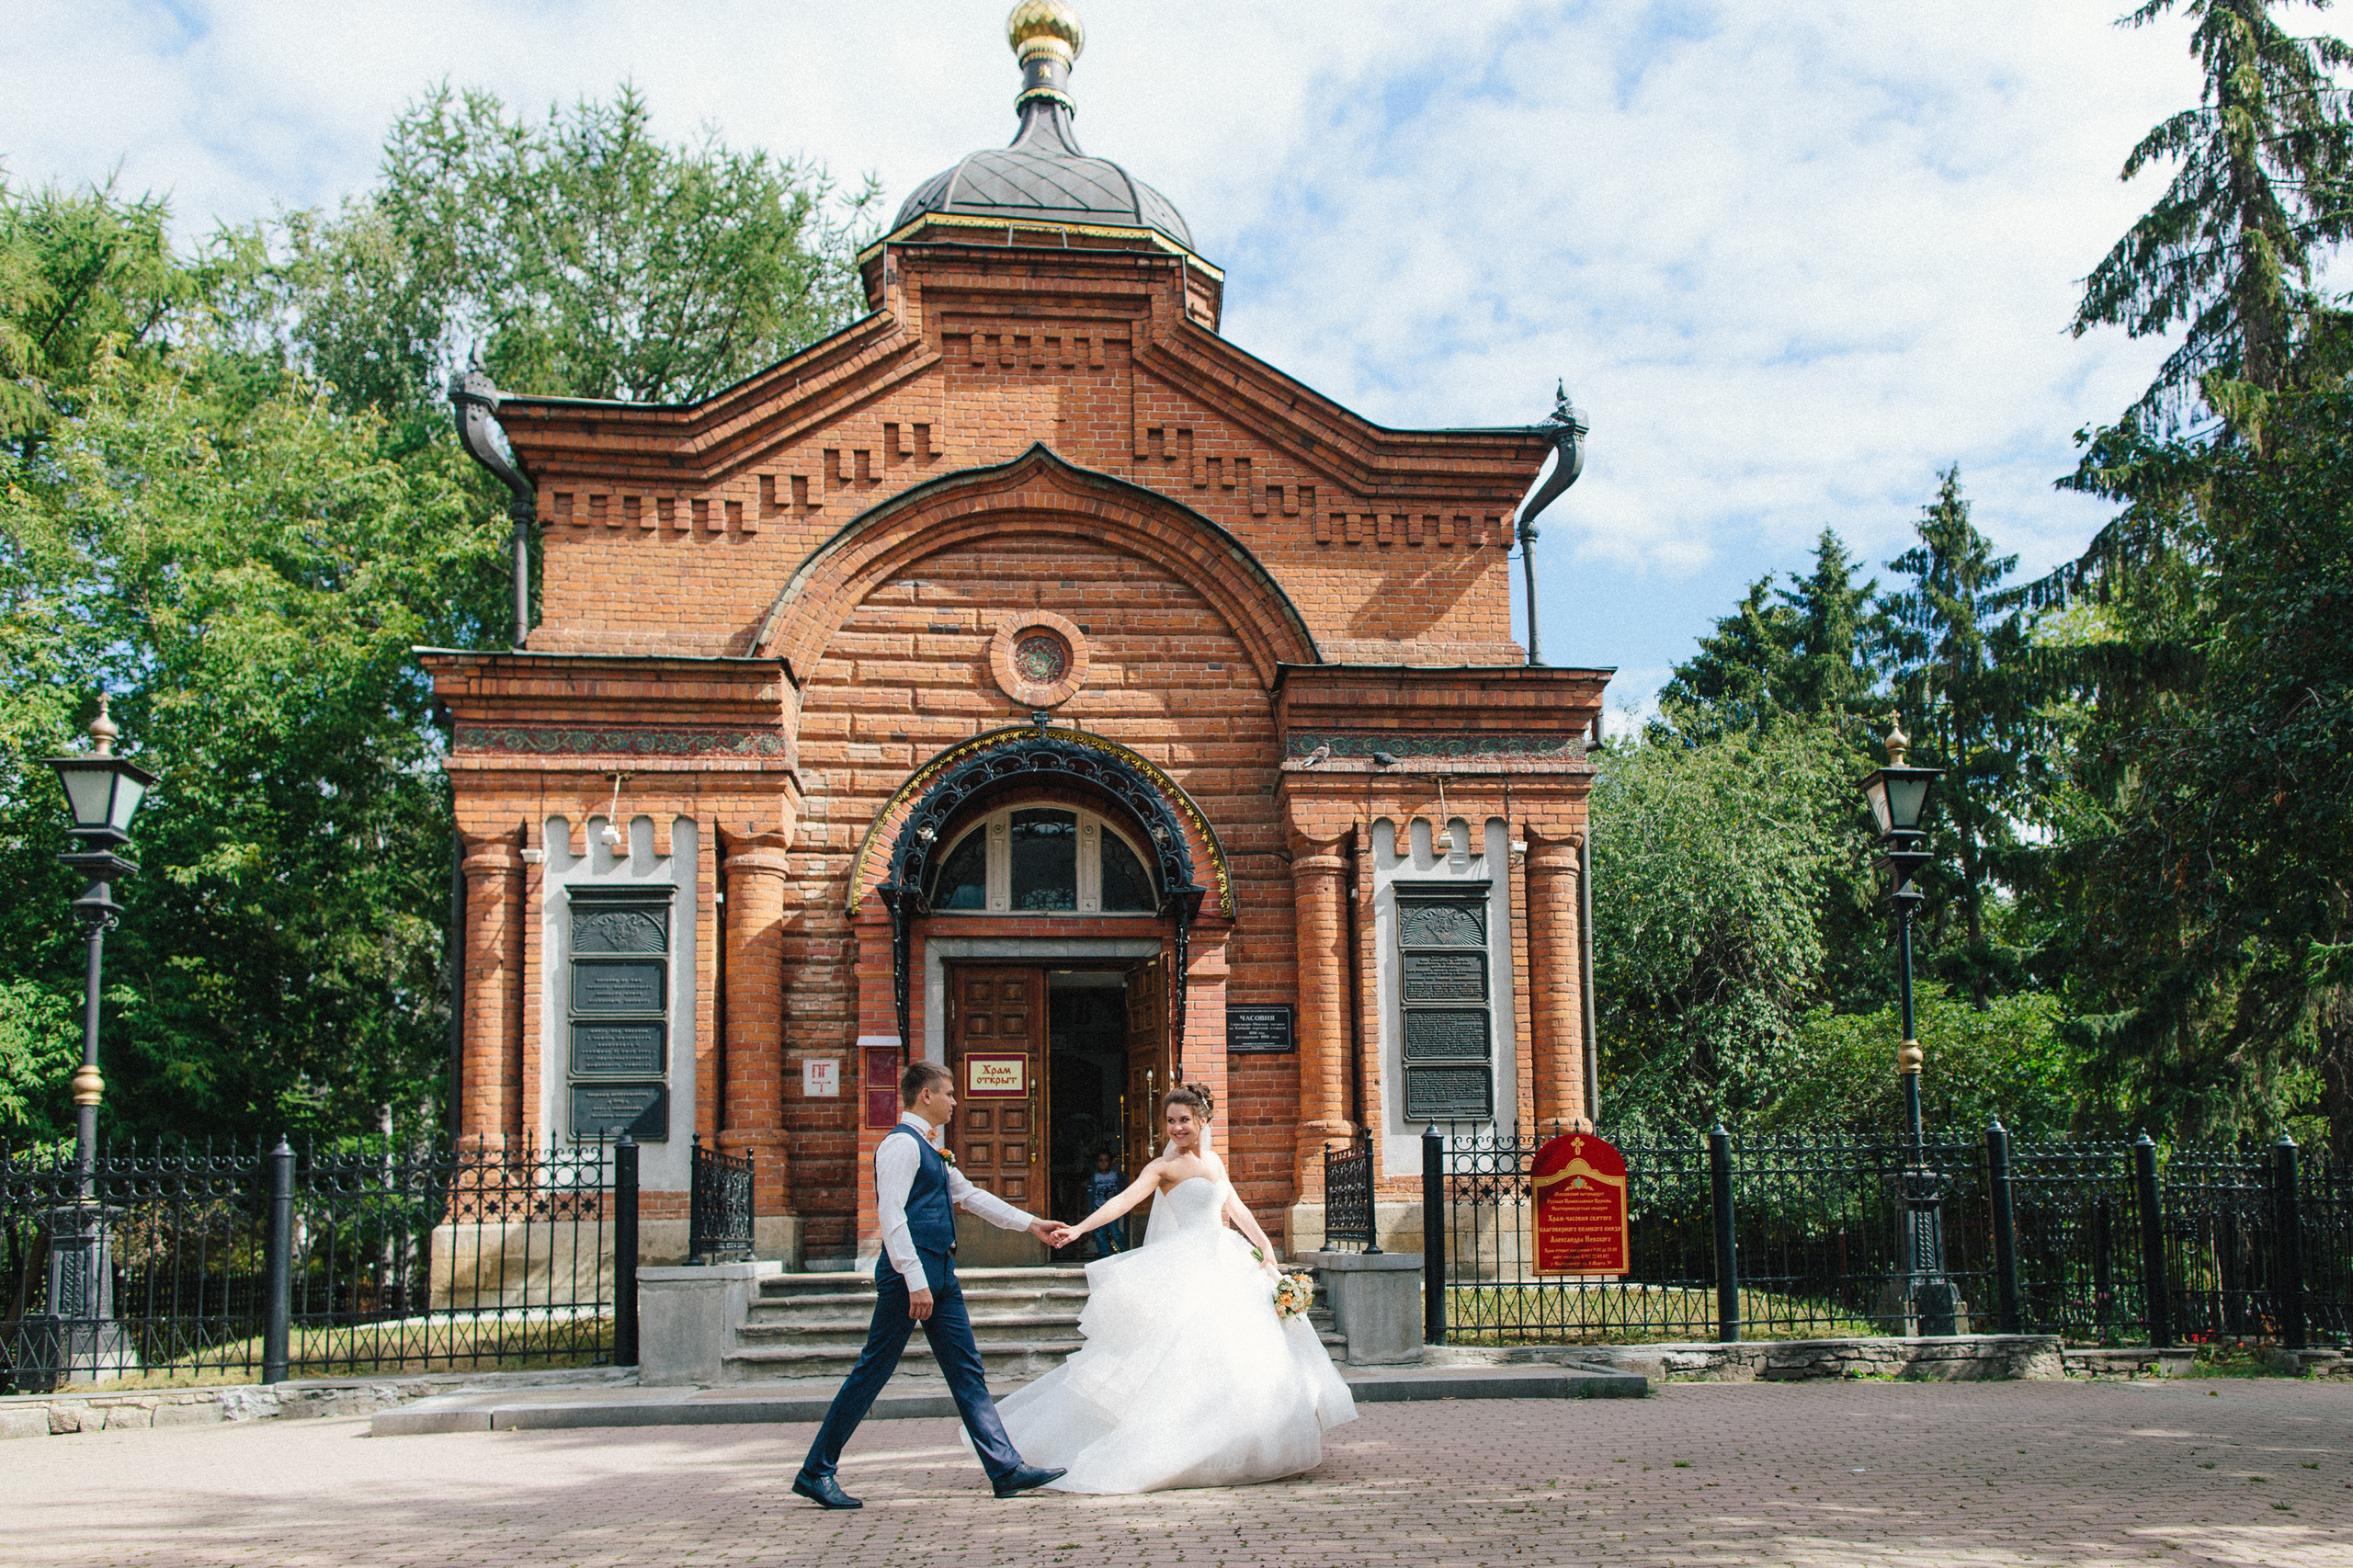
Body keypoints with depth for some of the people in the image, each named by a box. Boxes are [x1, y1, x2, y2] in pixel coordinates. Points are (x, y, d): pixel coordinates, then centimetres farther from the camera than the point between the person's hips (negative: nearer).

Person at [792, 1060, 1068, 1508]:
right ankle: (816, 1471, 4)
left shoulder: (927, 1148, 20)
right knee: (873, 1371, -4)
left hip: (939, 1273, 10)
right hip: (910, 1272, -10)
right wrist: (915, 1281, -24)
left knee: (967, 1371, 7)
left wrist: (1030, 1224, 29)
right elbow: (891, 1216, -19)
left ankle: (1006, 1469, 7)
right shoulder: (902, 1144, -11)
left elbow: (970, 1195, 29)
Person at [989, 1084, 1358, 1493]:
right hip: (1189, 1271, -7)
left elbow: (1235, 1208, 22)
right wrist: (1078, 1229, -31)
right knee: (1193, 1358, -14)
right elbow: (1125, 1200, -18)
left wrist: (1265, 1247, 13)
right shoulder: (1165, 1167, -7)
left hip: (1224, 1266, 8)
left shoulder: (1214, 1163, 14)